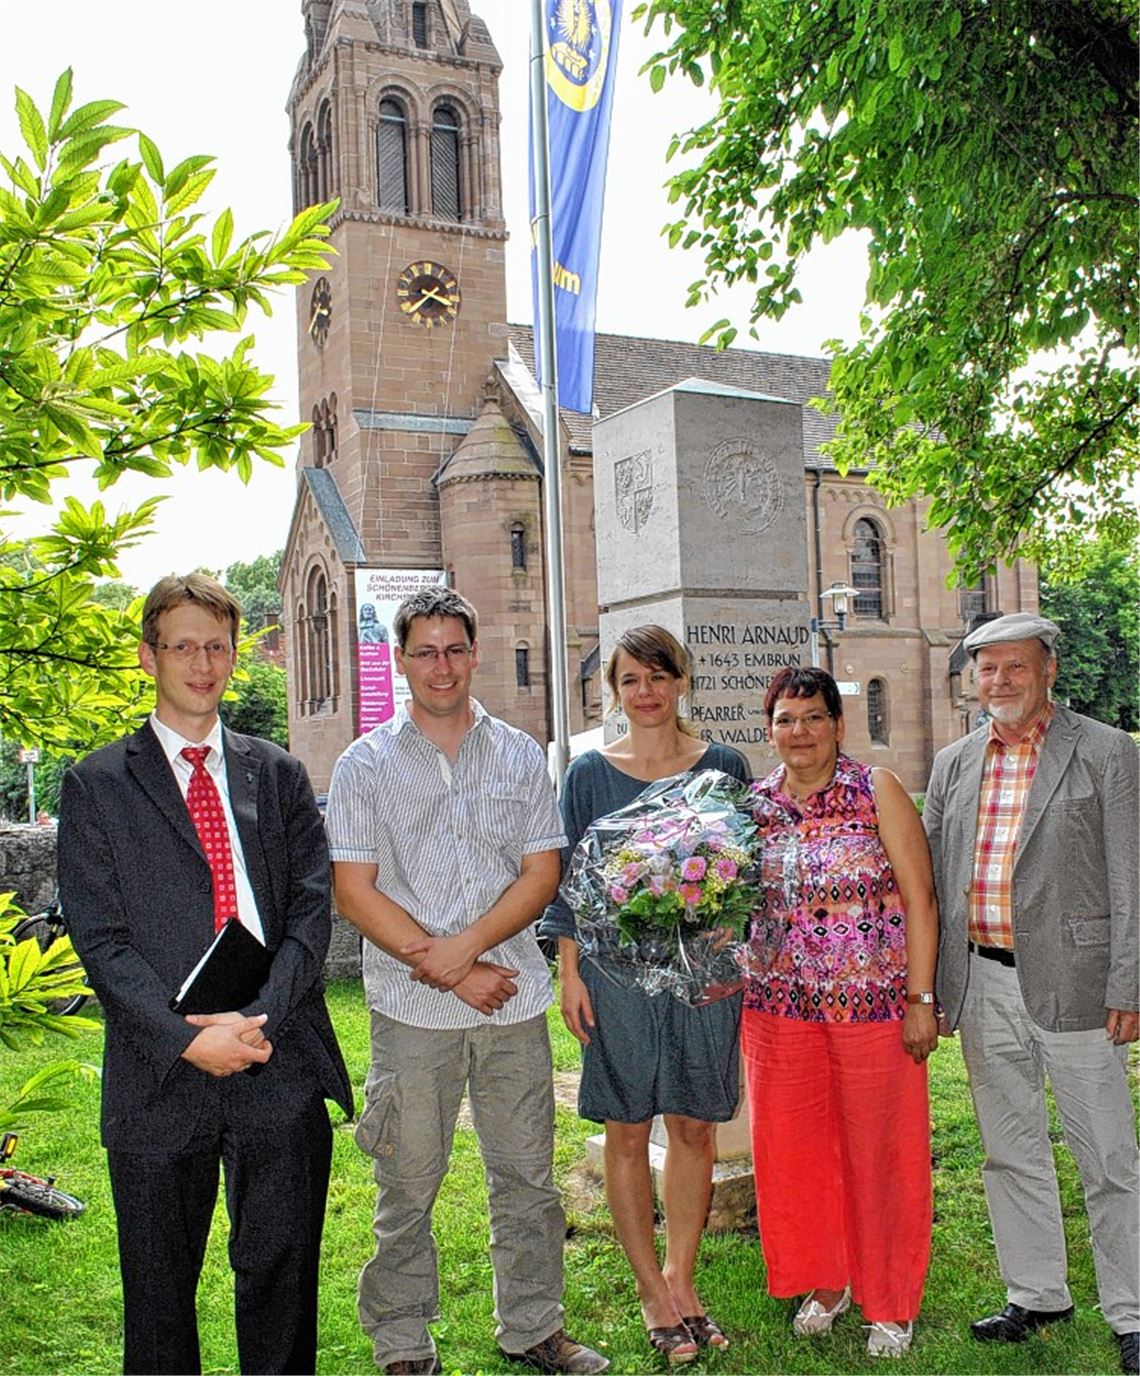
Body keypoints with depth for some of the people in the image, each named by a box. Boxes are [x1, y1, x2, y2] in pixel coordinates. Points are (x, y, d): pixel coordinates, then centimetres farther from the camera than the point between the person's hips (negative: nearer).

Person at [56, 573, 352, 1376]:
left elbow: (312, 909, 2)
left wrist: (260, 1017, -12)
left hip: (281, 1066, 2)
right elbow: (100, 938, -4)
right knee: (159, 1287, 12)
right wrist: (189, 1037, -13)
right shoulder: (97, 785, 4)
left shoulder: (279, 775, 10)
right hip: (161, 1074, -1)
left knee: (282, 1274, 11)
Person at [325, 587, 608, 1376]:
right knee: (408, 1184, 7)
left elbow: (542, 874, 2)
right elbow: (354, 891, -5)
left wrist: (467, 945, -13)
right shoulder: (366, 764, 1)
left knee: (527, 1174, 12)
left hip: (516, 1000, 2)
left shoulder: (520, 756, 6)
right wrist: (450, 972, -10)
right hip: (412, 1009, -2)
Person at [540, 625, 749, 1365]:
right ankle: (653, 1290, 21)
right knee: (628, 1132, 6)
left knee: (695, 1128, 9)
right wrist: (570, 972, -2)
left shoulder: (724, 766, 4)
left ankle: (682, 1278, 26)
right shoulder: (591, 773, 1)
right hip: (619, 966, -1)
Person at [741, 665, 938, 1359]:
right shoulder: (752, 805, 5)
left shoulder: (878, 790, -4)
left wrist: (922, 999, -10)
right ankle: (825, 1282, 33)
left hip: (875, 1006, -3)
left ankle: (891, 1302, 27)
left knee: (877, 1151, 6)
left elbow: (920, 899, -6)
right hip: (780, 1008, 3)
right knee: (792, 1148, 10)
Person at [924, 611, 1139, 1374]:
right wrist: (926, 984, 9)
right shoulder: (955, 762, 10)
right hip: (981, 985, 5)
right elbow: (931, 876, 13)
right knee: (1012, 1152, 15)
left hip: (1071, 984, -4)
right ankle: (1037, 1294, 31)